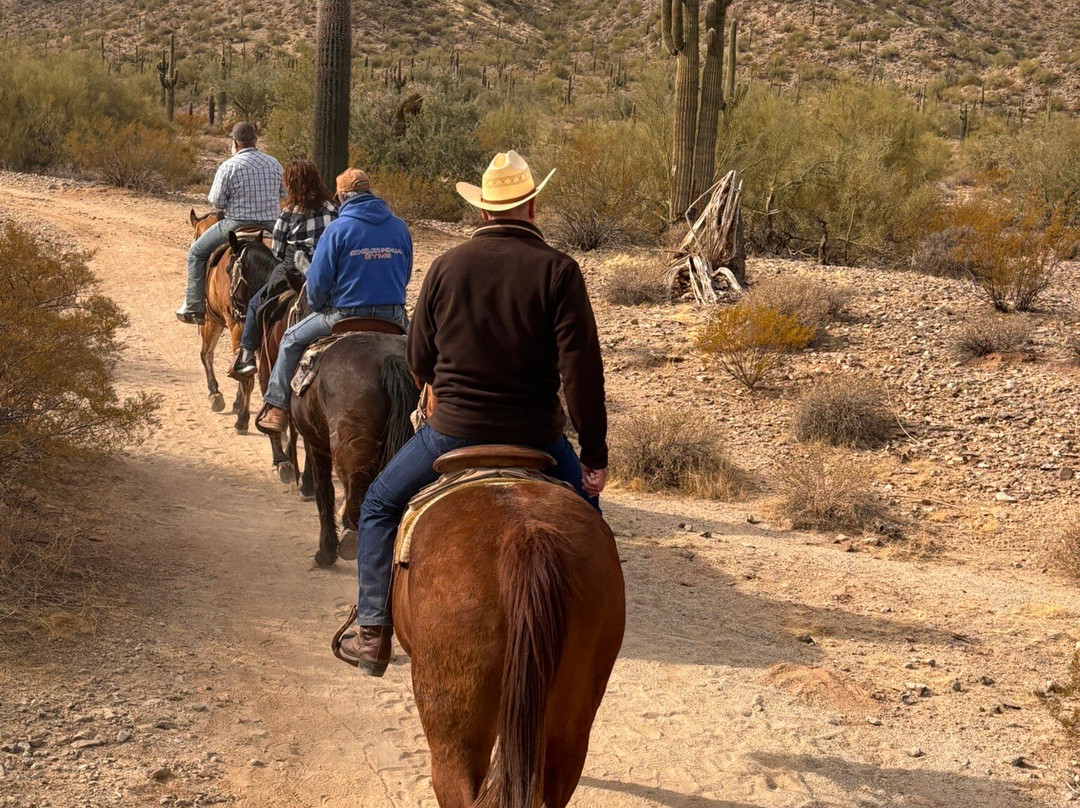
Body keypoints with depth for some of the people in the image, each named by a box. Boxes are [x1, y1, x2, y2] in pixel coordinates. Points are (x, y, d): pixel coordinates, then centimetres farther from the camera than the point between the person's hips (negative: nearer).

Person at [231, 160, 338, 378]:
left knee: (256, 303, 15)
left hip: (296, 274, -4)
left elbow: (277, 252, -2)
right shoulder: (332, 208, 4)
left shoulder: (288, 214, -8)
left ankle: (246, 355, 14)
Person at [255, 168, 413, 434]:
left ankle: (277, 408, 20)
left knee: (291, 341, 18)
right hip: (393, 317, 3)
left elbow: (318, 280, -8)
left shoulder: (338, 228, -9)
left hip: (345, 315, -3)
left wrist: (317, 307, 11)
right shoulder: (400, 227, 3)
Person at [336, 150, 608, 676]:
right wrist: (595, 455, -7)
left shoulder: (447, 266, -2)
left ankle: (372, 632, 18)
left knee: (380, 505, 22)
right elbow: (582, 372, -14)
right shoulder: (558, 271, -9)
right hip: (536, 432, -1)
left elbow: (419, 362, 7)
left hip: (451, 430, 1)